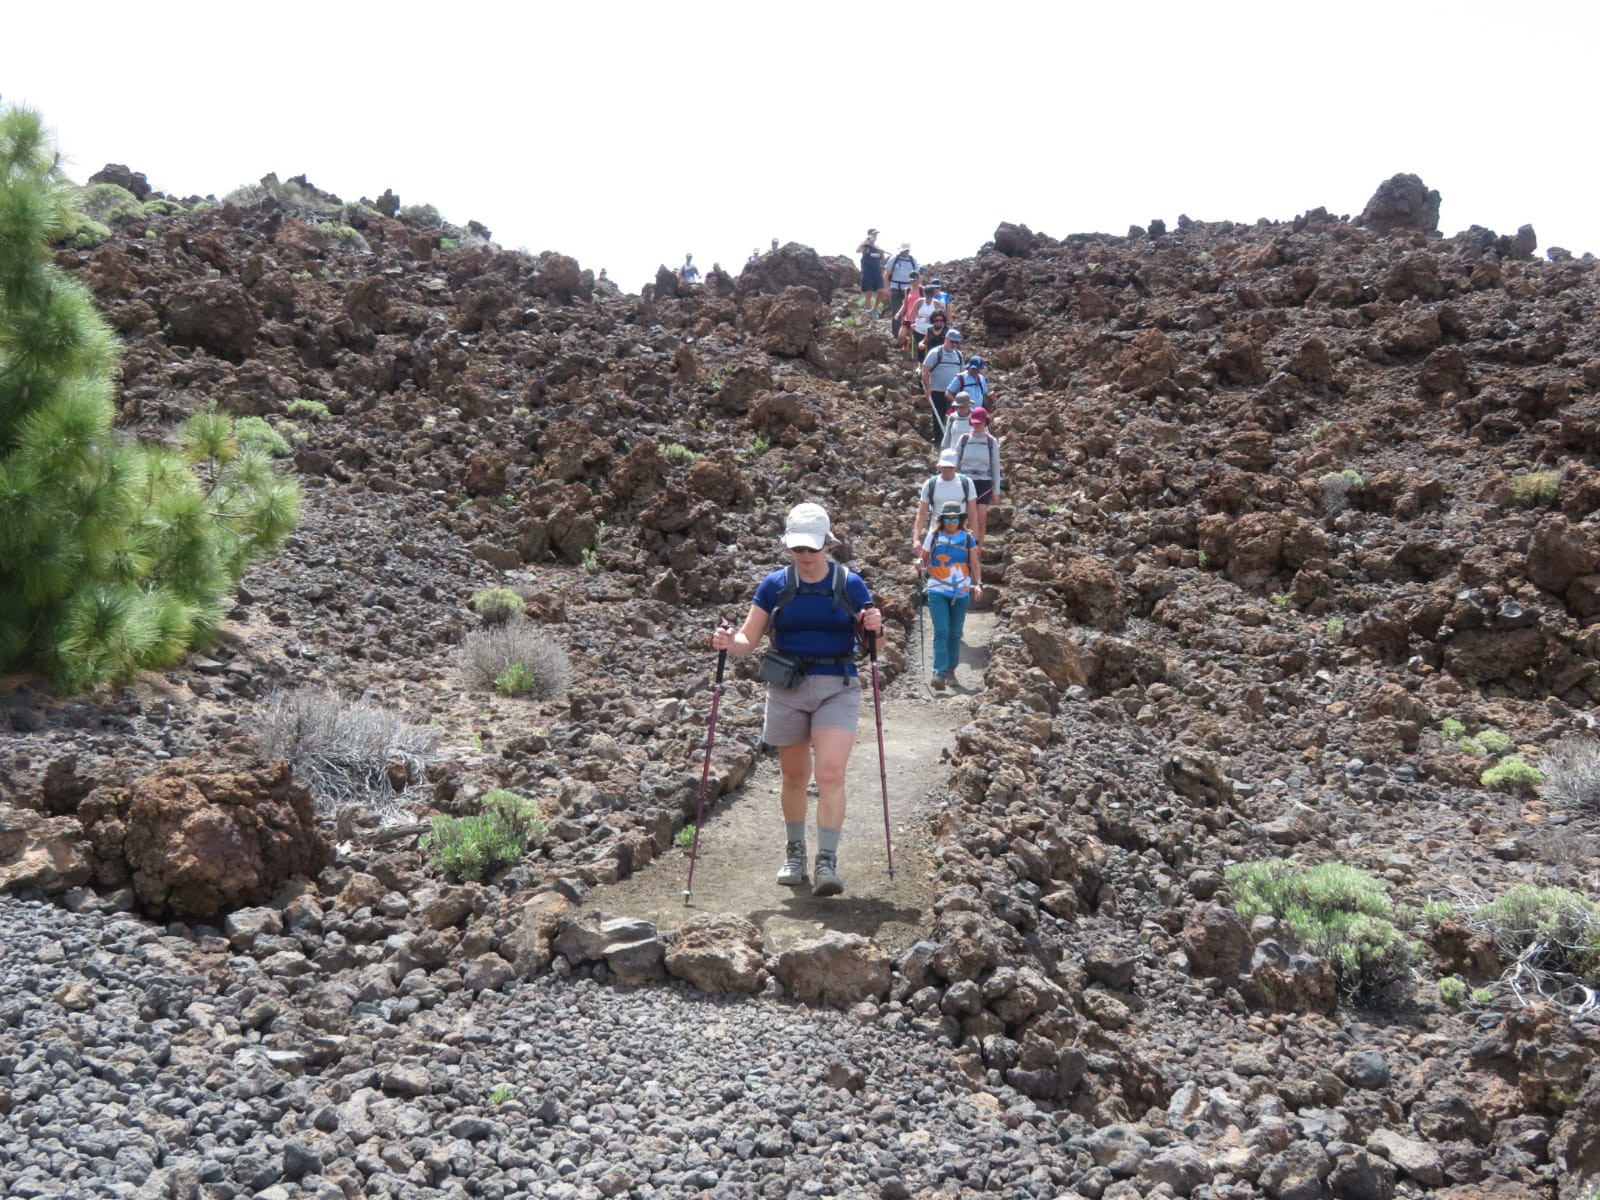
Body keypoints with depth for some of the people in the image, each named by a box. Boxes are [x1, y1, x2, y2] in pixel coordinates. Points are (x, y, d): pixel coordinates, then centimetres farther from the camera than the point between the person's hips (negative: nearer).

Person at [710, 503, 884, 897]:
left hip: (838, 689, -1)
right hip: (786, 690, 2)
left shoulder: (849, 584, 0)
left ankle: (827, 862, -12)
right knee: (795, 776, 12)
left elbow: (870, 639, 6)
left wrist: (874, 628, -17)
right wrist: (728, 642, -20)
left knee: (830, 773, -15)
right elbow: (748, 639, 2)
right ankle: (794, 853, 31)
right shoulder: (774, 585, 1)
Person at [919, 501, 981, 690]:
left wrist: (978, 583, -14)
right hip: (937, 591, -2)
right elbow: (924, 560, 7)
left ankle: (951, 670, 22)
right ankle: (939, 673, -19)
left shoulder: (968, 538, 2)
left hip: (961, 592, 2)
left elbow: (975, 564, 1)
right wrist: (921, 565, -16)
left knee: (955, 632, 9)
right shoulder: (933, 536, -1)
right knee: (941, 631, -13)